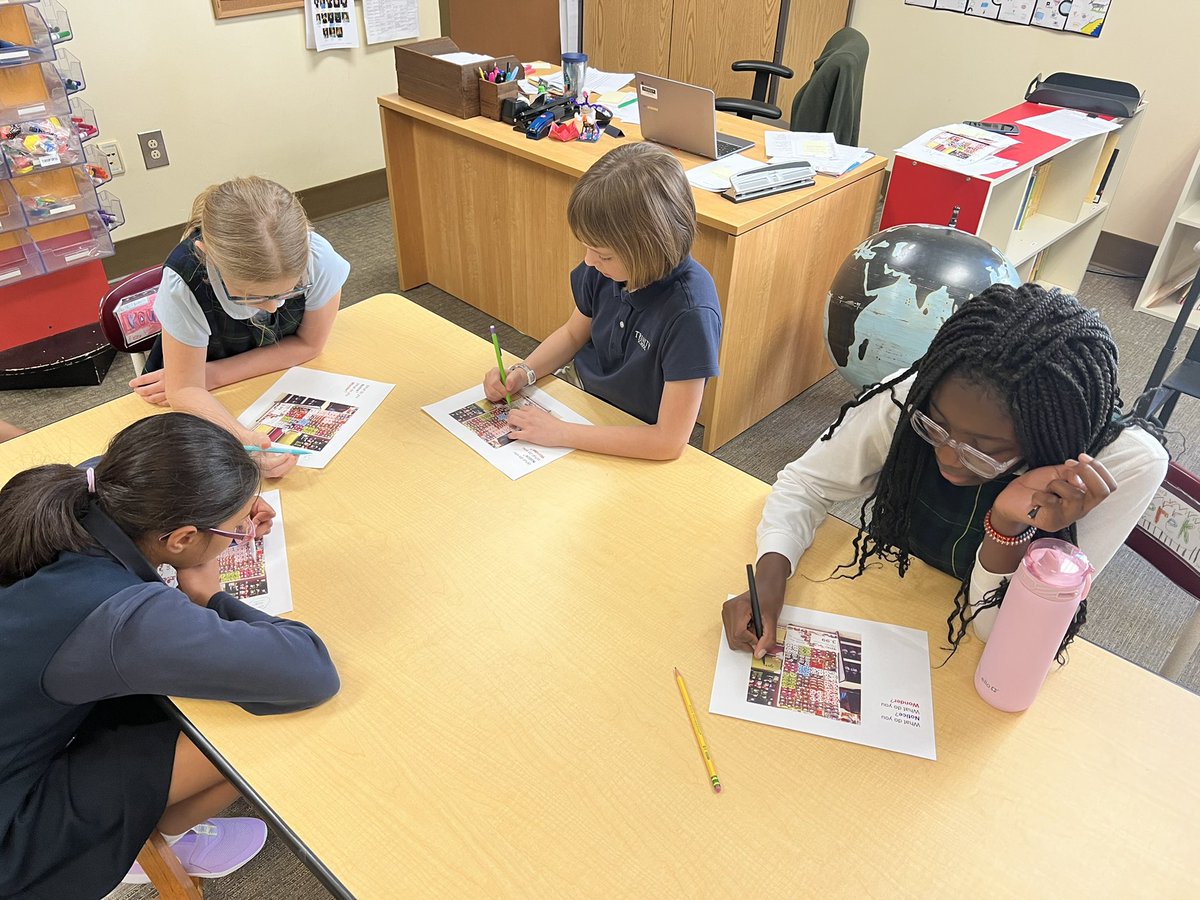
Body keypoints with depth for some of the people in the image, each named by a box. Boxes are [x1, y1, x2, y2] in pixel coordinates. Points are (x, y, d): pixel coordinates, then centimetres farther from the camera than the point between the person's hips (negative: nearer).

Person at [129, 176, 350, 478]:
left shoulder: (318, 258, -31)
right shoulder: (185, 280, -34)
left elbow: (308, 344, -14)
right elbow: (185, 389, -25)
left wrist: (215, 374, -21)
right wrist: (240, 439, -46)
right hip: (210, 400, -2)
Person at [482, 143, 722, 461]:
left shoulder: (690, 312, -31)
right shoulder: (605, 268, -13)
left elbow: (670, 440, -30)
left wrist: (559, 433, -28)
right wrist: (523, 372, -10)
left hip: (643, 453, -5)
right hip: (587, 406, 6)